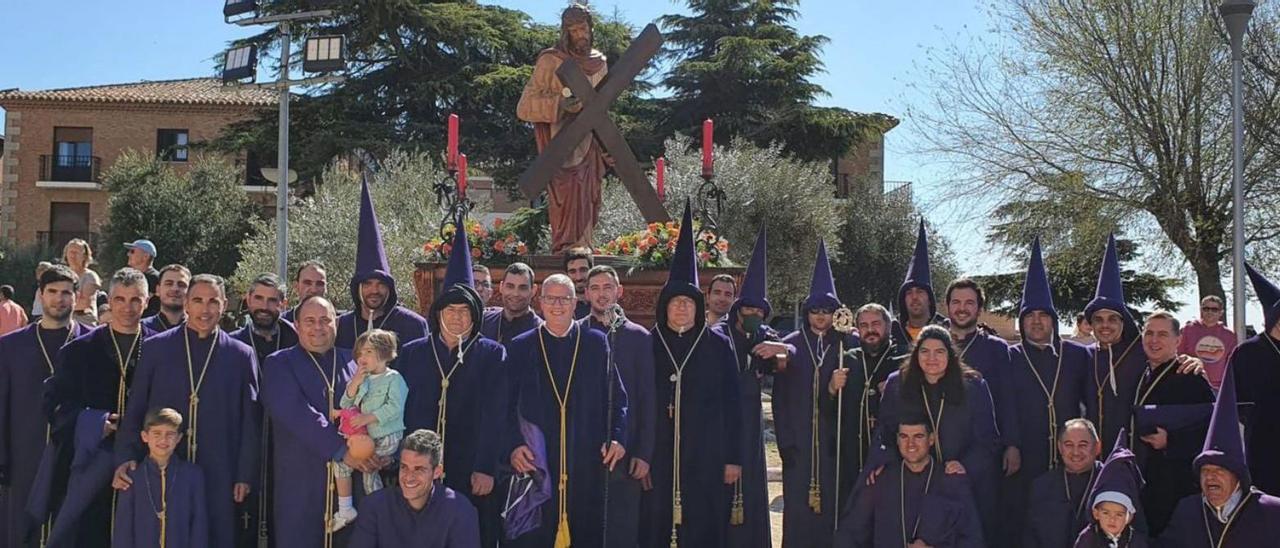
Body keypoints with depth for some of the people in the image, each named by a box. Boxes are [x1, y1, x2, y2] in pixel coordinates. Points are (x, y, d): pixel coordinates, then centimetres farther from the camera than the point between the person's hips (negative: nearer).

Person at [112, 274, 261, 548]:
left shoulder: (241, 355, 3)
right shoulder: (155, 348, 4)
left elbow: (251, 422, 4)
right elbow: (134, 410, 5)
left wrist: (245, 475, 1)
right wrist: (125, 459, -5)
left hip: (218, 477, 0)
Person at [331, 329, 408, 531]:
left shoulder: (394, 378, -5)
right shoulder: (363, 380, 16)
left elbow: (394, 408, -18)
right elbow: (345, 406, 9)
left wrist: (368, 417, -24)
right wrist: (355, 383, -4)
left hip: (387, 437, -7)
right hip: (364, 436, 7)